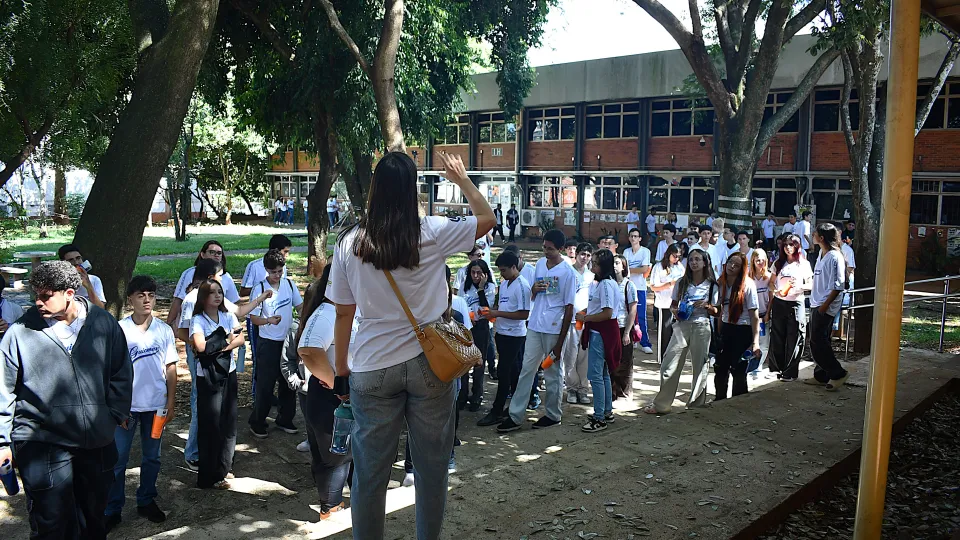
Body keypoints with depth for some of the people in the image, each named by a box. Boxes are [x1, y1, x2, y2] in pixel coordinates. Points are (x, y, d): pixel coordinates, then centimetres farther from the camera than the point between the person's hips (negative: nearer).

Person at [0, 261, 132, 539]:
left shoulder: (103, 323, -3)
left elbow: (121, 372, 8)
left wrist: (116, 413, 4)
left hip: (98, 442, 3)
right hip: (42, 446, -2)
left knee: (94, 517, 20)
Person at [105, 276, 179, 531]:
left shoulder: (164, 330, -1)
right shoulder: (119, 330, -8)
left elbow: (171, 368, 4)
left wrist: (171, 402, 1)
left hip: (156, 404, 2)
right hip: (127, 405, -2)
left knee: (152, 457, 14)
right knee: (117, 459, 5)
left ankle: (146, 502, 30)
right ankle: (112, 510, 17)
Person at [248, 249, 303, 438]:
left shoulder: (289, 284, 2)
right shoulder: (260, 289, -11)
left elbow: (300, 307, 12)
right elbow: (254, 318, -10)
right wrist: (269, 320, -29)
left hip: (288, 340, 5)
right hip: (268, 343, -4)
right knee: (265, 385, 1)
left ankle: (284, 420, 28)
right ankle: (257, 423, 18)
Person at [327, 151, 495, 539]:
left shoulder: (349, 242, -2)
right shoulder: (433, 233, -6)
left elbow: (344, 314, 3)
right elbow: (488, 219, 10)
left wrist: (341, 369, 14)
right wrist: (461, 179, 21)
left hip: (372, 369, 1)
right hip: (427, 363, 0)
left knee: (370, 472, 10)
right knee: (432, 469, 14)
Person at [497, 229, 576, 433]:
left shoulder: (568, 272, -10)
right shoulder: (540, 264, 8)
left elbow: (569, 308, -10)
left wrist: (560, 342, -12)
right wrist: (534, 289, -7)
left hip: (554, 330, -5)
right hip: (535, 326, 6)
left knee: (552, 373, 7)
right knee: (527, 369, 6)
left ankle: (553, 415, 22)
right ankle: (515, 416, 9)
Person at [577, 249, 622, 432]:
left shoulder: (606, 284, -19)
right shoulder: (599, 283, 12)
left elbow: (607, 313, -23)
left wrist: (585, 318, -15)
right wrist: (586, 316, 7)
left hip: (601, 333, -11)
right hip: (598, 332, 11)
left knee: (595, 375, -7)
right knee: (604, 374, 17)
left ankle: (599, 418, -1)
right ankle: (607, 412, 28)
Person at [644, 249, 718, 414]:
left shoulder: (712, 285, 4)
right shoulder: (682, 283, 9)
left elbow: (716, 312, 6)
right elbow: (673, 305, 15)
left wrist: (706, 305, -13)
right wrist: (675, 311, -6)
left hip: (701, 327, -1)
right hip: (682, 326, 2)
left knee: (700, 367, 5)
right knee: (669, 366, -2)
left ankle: (697, 404, 19)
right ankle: (661, 405, 8)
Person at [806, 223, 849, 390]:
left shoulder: (834, 257, -16)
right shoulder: (822, 255, 12)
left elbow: (838, 285, -19)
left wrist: (825, 305, -20)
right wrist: (815, 302, 16)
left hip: (826, 306, -9)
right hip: (816, 304, 9)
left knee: (817, 341, -7)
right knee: (817, 342, 12)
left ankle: (837, 373, 3)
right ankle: (821, 376, 21)